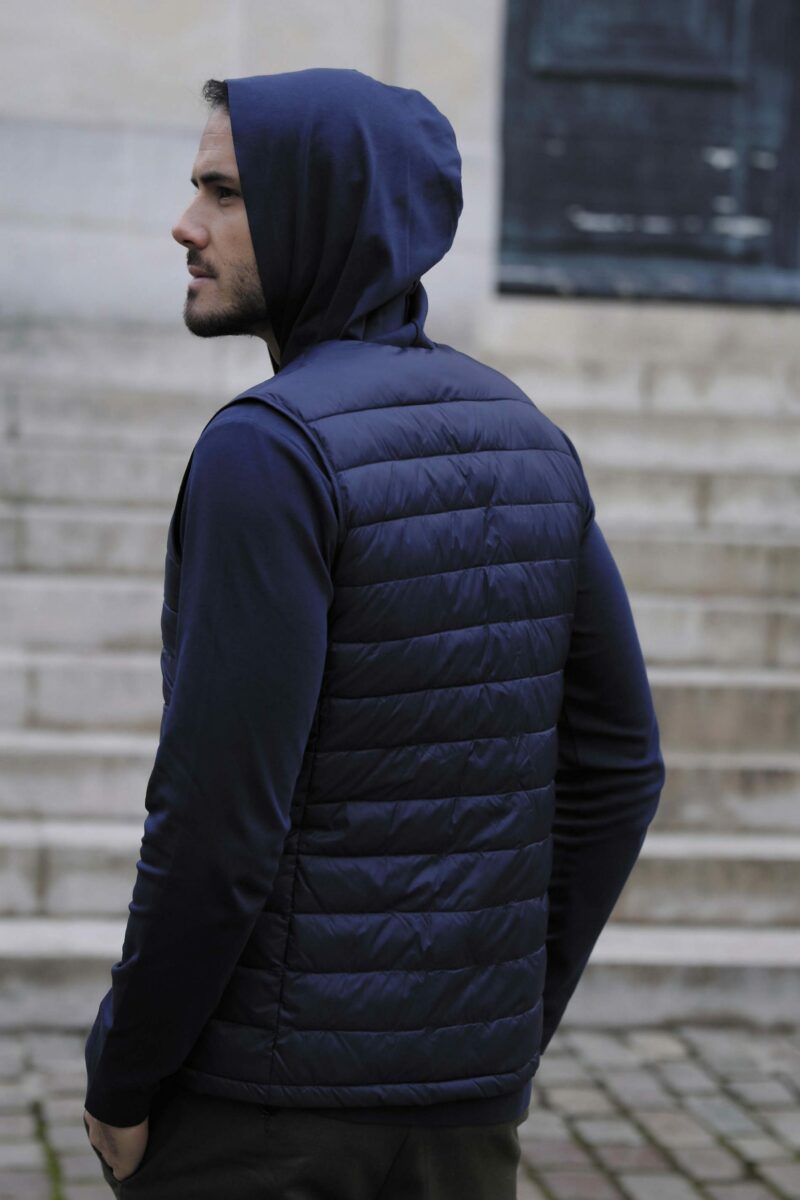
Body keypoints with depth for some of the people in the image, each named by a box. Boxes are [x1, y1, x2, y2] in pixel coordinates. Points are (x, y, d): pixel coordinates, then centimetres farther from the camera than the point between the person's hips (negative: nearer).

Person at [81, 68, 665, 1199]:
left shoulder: (268, 447, -17)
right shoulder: (528, 435, 6)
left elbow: (221, 808, -21)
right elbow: (620, 764, 9)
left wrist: (122, 1079, -9)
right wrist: (521, 1027, 15)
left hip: (264, 1093, -7)